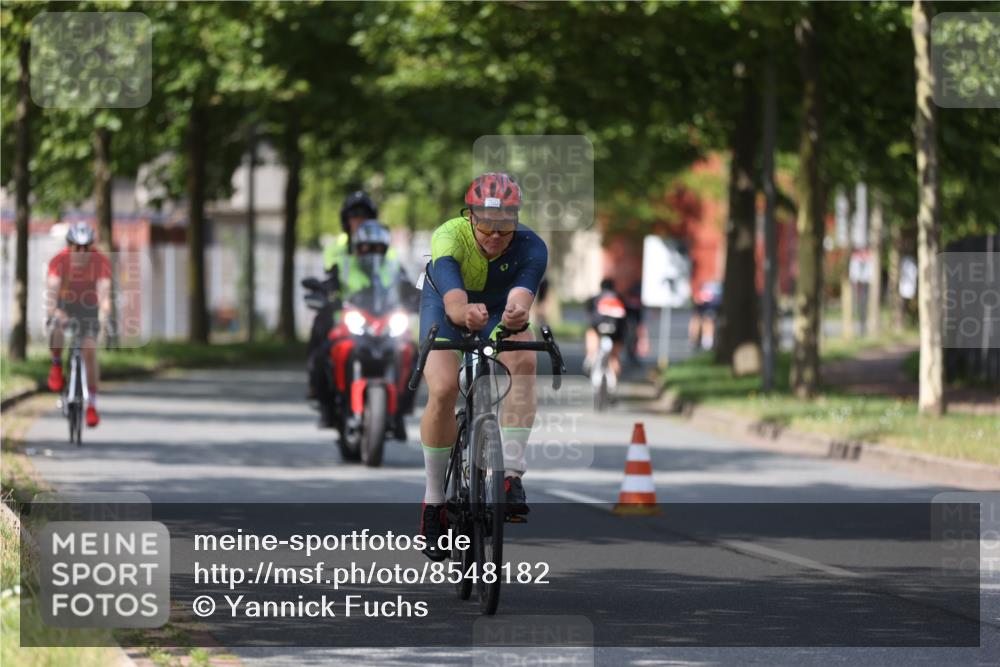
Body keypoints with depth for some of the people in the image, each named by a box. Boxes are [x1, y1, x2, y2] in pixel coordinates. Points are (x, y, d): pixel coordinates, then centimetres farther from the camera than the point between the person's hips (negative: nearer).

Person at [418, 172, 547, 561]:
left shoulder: (530, 247, -29)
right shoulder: (449, 238, -34)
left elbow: (521, 296, -46)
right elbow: (453, 300, -49)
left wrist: (517, 313, -70)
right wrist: (466, 313, -73)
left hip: (499, 316, 1)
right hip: (444, 312, -1)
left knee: (523, 357, -32)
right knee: (443, 389, -26)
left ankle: (511, 473, -30)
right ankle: (434, 500, -7)